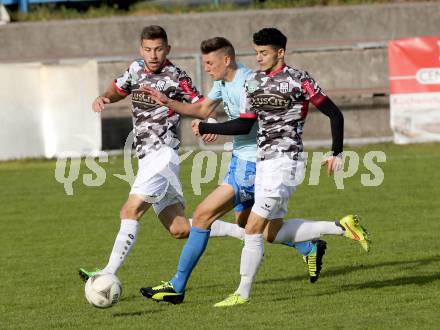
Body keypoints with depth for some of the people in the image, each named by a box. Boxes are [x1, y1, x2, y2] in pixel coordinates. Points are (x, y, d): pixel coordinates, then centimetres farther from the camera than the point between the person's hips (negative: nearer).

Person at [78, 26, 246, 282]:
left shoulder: (176, 78, -9)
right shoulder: (137, 70, 12)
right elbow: (118, 90, 28)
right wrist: (103, 99, 6)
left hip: (162, 153, -8)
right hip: (147, 157, 8)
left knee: (131, 212, -18)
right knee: (180, 229, 8)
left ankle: (109, 274, -22)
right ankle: (245, 232, 18)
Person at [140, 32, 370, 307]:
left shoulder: (297, 80, -11)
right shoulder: (254, 81, 10)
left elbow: (335, 114, -7)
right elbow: (245, 125, 16)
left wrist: (337, 153, -8)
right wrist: (205, 127, 10)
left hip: (285, 161, -9)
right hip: (264, 162, 9)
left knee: (253, 228, -10)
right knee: (274, 233, 11)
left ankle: (243, 293, 1)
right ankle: (341, 227, 21)